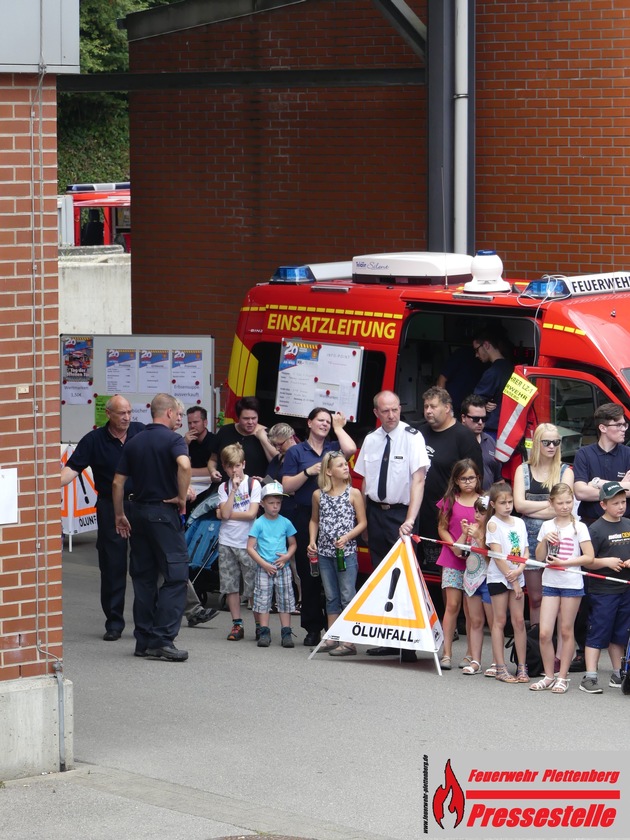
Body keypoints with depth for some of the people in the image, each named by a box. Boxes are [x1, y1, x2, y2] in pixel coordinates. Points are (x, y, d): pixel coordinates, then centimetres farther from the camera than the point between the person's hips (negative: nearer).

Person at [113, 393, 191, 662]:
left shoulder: (133, 443, 10)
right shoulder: (173, 439, -8)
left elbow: (118, 483, 9)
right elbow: (184, 465, -28)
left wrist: (119, 515, 18)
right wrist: (181, 498, -15)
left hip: (138, 511, 6)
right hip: (164, 512, -6)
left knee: (143, 576, 12)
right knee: (175, 576, -5)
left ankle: (144, 640, 13)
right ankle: (162, 639, -13)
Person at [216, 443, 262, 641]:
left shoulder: (253, 484, -1)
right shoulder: (224, 487, 7)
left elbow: (251, 513, -10)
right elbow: (225, 514, -7)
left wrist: (226, 514, -5)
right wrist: (234, 489, -9)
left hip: (247, 543, -3)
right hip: (227, 543, 3)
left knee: (253, 587, -4)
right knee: (230, 586, 4)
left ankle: (260, 625, 3)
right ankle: (237, 625, 11)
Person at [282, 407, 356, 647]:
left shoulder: (334, 448, 12)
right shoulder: (296, 452, 8)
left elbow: (350, 449, -12)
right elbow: (287, 486, 3)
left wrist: (338, 427, 2)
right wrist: (308, 472, -10)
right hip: (305, 517, 0)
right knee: (308, 575, 1)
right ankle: (313, 628, 7)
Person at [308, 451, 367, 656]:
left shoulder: (353, 493, -3)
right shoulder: (319, 495, 5)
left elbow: (362, 522, -2)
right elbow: (314, 520, 17)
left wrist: (347, 537, -16)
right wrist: (312, 541, 3)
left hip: (346, 552, -4)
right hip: (325, 552, 4)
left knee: (348, 596, -4)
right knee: (331, 597, 11)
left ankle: (349, 642, -4)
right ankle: (332, 639, 18)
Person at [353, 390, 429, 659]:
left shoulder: (412, 437, -12)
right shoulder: (370, 440, 6)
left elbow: (418, 479, -20)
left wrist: (410, 519, -29)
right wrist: (364, 518, 11)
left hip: (400, 513, -6)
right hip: (375, 511, 6)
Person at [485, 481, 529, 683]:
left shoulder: (519, 523, 10)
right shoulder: (493, 524, -5)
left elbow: (525, 551, 8)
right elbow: (497, 554, -11)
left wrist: (519, 570, -12)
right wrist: (512, 579, -13)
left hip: (516, 576, 4)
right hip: (498, 577, -4)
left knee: (519, 620, 2)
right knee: (499, 621, 0)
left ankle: (521, 667, 7)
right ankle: (500, 668, 2)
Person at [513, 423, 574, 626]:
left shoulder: (565, 471, 5)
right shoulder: (523, 470, 9)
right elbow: (519, 504, -3)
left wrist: (531, 509, -6)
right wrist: (549, 503, -6)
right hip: (530, 536, 1)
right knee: (535, 598, 5)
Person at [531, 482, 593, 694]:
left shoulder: (578, 527, -2)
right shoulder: (547, 526, 8)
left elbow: (589, 557, -8)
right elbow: (539, 557, 9)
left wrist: (564, 563, -15)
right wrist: (545, 540, -8)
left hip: (572, 583, -3)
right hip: (550, 583, 3)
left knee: (566, 631, 3)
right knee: (544, 633, -3)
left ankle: (562, 677, 10)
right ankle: (549, 676, 9)